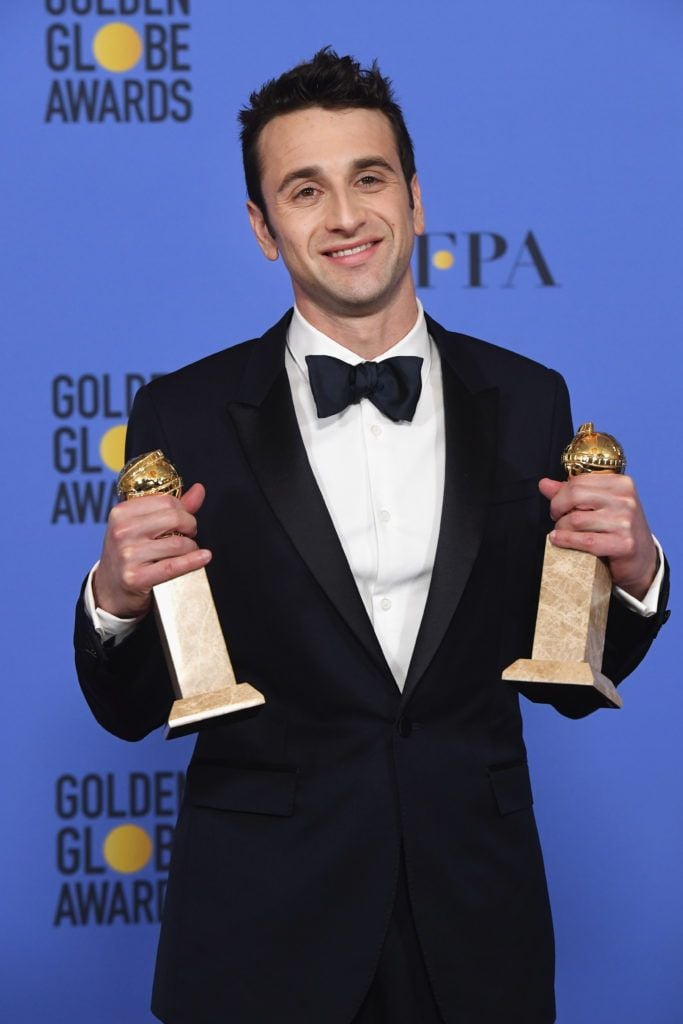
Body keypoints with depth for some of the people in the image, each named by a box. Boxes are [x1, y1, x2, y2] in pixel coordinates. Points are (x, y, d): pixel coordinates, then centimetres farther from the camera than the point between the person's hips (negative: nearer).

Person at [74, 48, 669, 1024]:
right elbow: (133, 712, -1)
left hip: (475, 924, 2)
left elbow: (571, 684, 8)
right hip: (261, 923, -2)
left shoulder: (527, 402, 0)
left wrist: (632, 575, -11)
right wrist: (115, 602, -20)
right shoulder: (186, 418, -6)